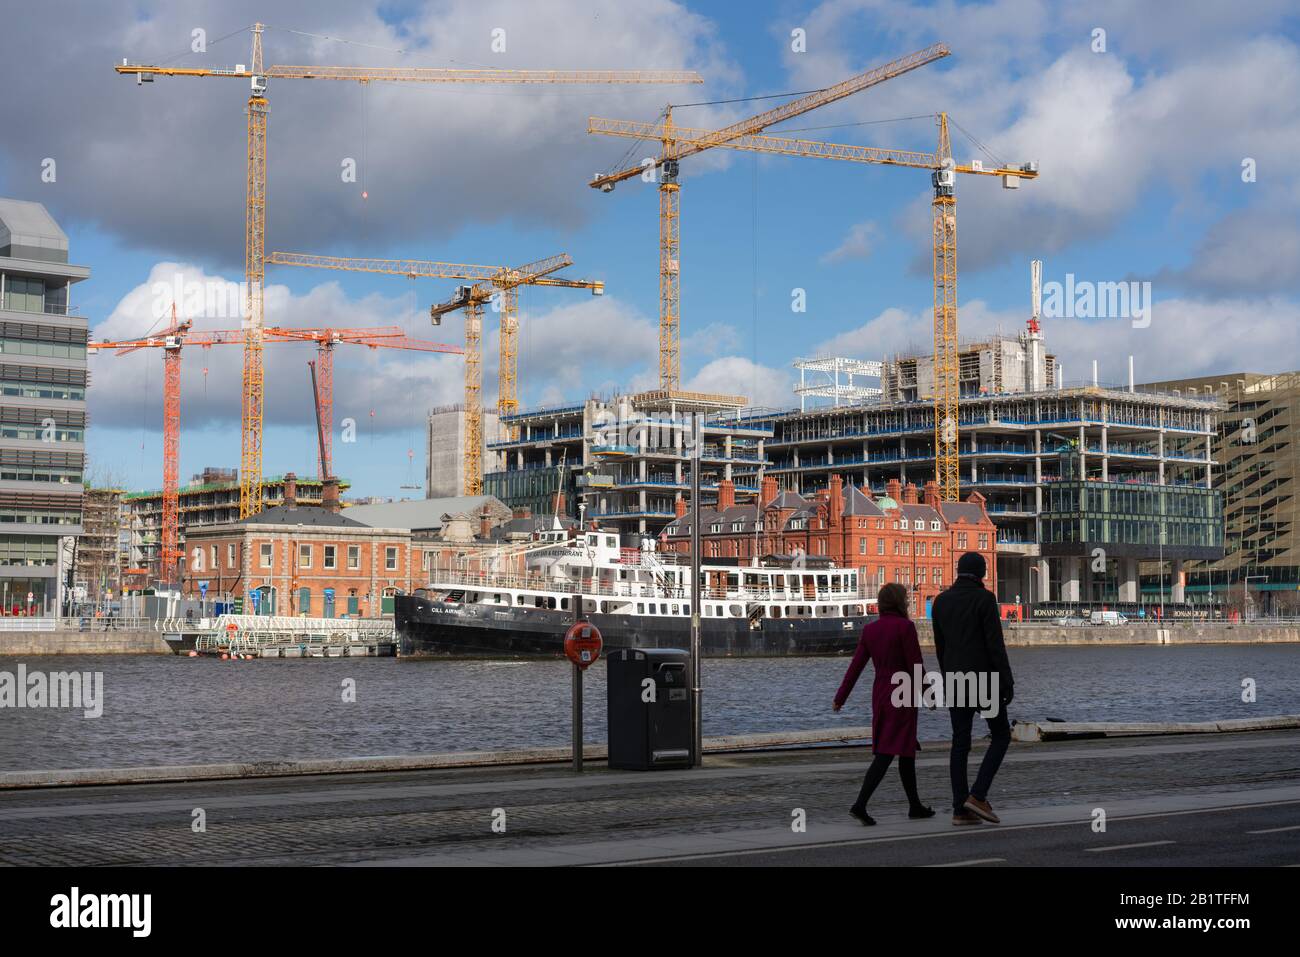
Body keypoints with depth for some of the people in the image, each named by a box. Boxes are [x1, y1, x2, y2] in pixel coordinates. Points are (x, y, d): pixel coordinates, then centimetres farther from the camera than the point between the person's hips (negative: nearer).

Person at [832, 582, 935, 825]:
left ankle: (915, 805, 24)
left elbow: (855, 666, 4)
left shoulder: (870, 629, 5)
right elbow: (915, 666, -14)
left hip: (880, 695, 7)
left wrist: (840, 698, 8)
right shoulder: (905, 626, -13)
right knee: (886, 754, -9)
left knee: (907, 751, 18)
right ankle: (860, 804, -20)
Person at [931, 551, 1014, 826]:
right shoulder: (985, 598, -10)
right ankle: (978, 796, -6)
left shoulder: (940, 601, 8)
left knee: (960, 743, 7)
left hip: (955, 680, 6)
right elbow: (996, 644, -15)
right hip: (982, 679, -6)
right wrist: (1008, 683, -10)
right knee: (1001, 736, 8)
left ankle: (961, 809, 2)